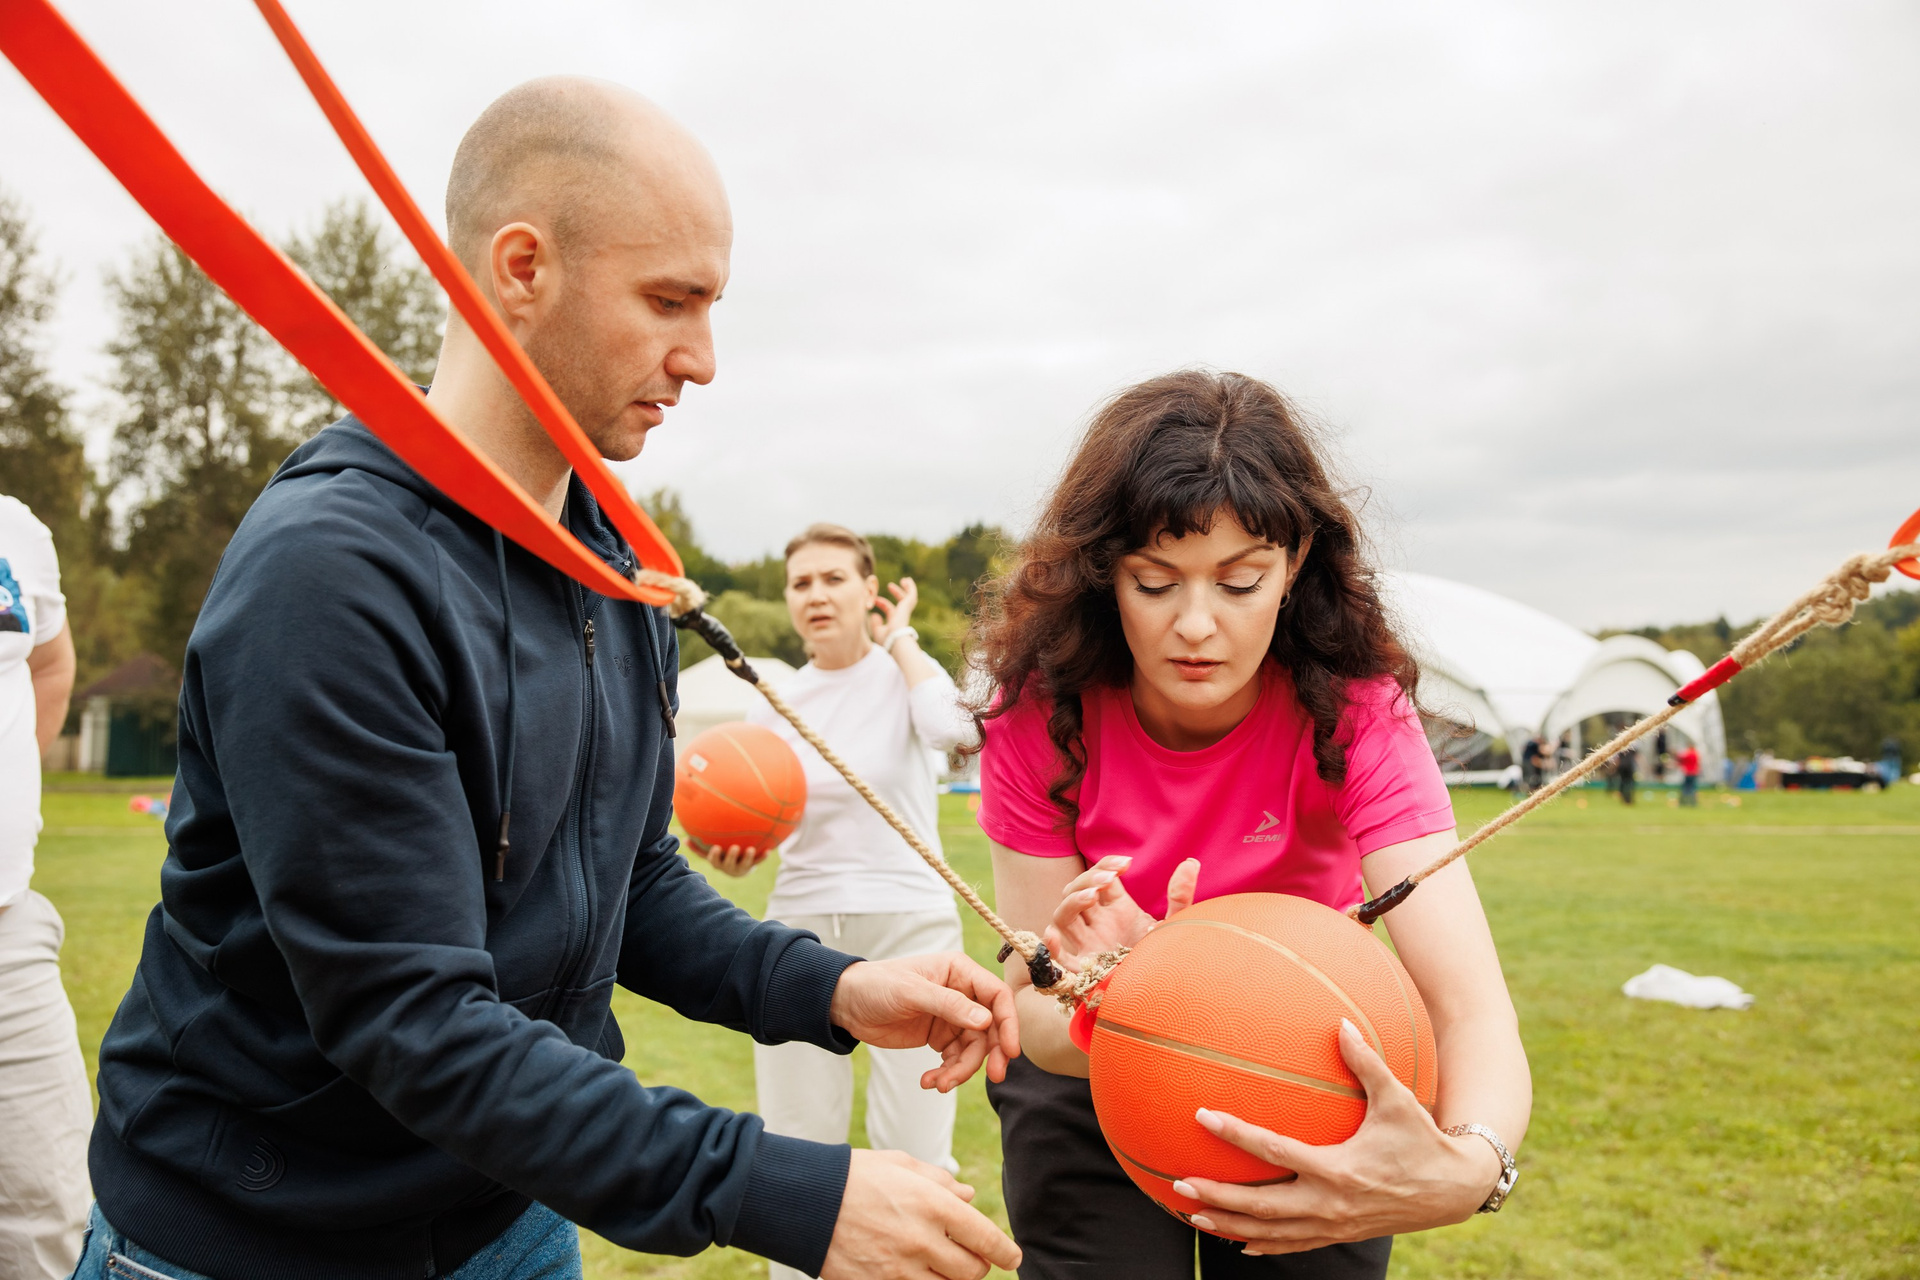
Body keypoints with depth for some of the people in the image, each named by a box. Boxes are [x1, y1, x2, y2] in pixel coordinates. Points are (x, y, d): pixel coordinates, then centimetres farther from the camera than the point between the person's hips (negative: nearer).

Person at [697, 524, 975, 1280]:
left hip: (910, 925, -3)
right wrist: (732, 850, -11)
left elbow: (950, 727, -28)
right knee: (795, 1150, 9)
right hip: (802, 926, 3)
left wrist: (898, 637, -13)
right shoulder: (774, 704, 6)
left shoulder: (902, 672, -3)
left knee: (915, 1153, -1)